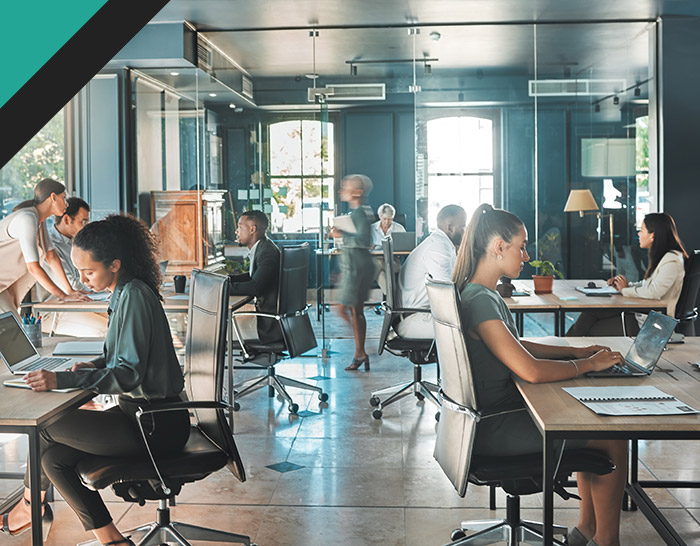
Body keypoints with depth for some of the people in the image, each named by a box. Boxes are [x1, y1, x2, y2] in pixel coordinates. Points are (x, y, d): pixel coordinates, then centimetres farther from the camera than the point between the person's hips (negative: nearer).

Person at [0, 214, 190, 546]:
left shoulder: (134, 296, -20)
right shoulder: (125, 292, 9)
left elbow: (129, 374, -24)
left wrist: (62, 380, -26)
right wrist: (98, 365, 3)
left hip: (156, 426, -9)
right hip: (143, 414, 9)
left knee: (46, 427, -6)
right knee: (53, 457, 4)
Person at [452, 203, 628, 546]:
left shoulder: (485, 294, 8)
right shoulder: (479, 300, -24)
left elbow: (515, 345, 20)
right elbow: (531, 370, -29)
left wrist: (574, 351, 10)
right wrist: (589, 364, -14)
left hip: (496, 412, 10)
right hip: (491, 429, -10)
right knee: (614, 438, -3)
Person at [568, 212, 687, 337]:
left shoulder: (672, 260, -19)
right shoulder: (659, 257, 12)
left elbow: (653, 292, -29)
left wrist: (625, 290, -13)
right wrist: (626, 285, 2)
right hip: (641, 313, 9)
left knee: (593, 331, -5)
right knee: (591, 312, -3)